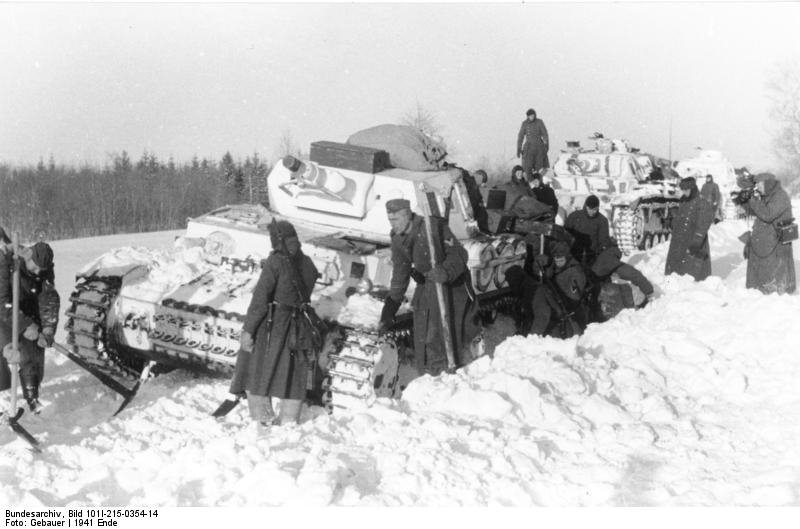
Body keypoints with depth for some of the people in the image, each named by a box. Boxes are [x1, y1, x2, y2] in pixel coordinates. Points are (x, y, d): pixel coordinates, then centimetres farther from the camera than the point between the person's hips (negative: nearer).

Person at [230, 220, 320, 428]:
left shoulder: (275, 261, -16)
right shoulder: (307, 263, 1)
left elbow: (260, 298, -17)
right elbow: (306, 295, 8)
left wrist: (248, 329, -14)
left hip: (270, 324, -5)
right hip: (296, 324, 5)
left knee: (258, 370, 11)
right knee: (292, 371, 15)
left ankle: (262, 416, 13)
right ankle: (289, 419, 20)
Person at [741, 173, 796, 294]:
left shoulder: (780, 197, -18)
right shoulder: (766, 196, 10)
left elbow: (767, 215, -27)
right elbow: (753, 211, 16)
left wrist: (753, 200, -22)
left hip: (776, 245, -9)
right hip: (762, 243, 9)